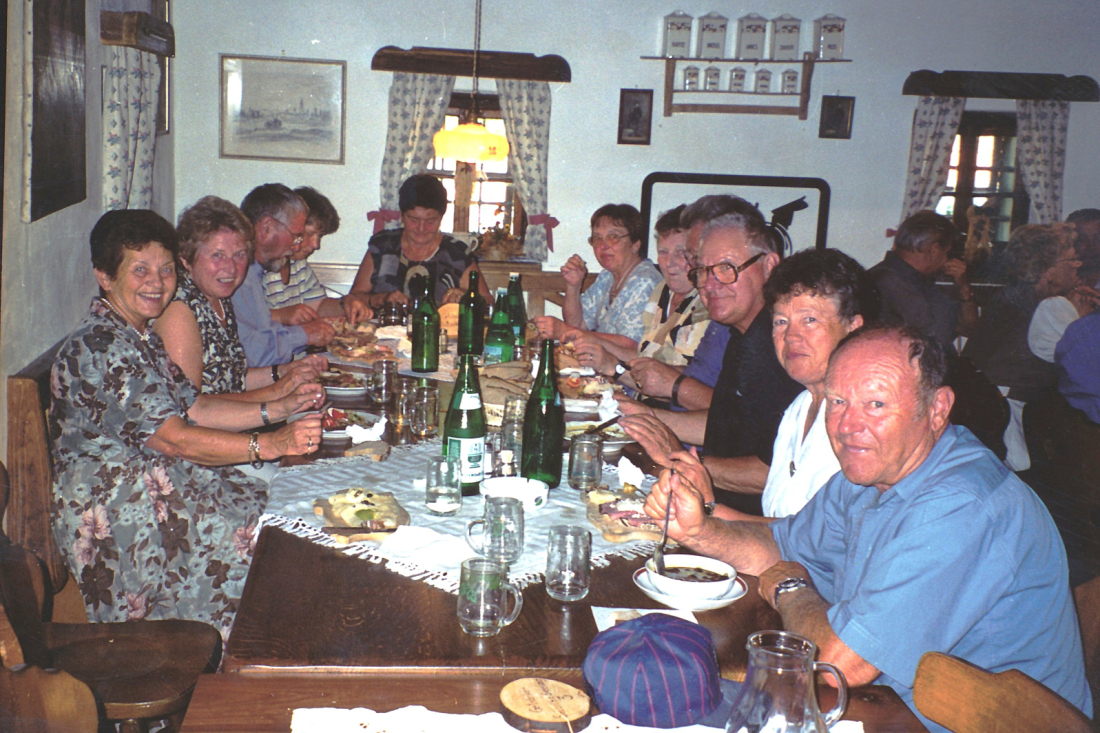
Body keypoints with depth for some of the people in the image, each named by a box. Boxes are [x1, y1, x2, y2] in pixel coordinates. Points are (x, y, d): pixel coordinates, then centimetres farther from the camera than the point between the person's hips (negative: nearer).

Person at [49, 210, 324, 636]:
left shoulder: (140, 336, 15)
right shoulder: (100, 346, -19)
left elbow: (193, 407, 12)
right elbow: (173, 439, -24)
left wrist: (279, 409, 0)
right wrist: (272, 445, -30)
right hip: (116, 517, -9)